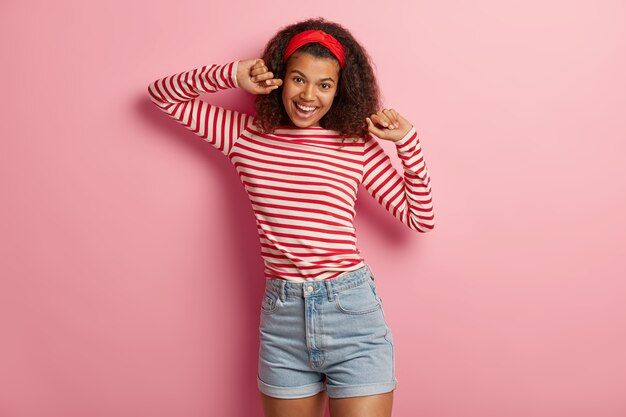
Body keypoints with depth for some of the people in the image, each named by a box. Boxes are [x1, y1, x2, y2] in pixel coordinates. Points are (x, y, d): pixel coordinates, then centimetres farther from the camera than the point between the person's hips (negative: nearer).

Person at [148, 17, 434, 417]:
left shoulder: (358, 146, 0)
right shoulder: (246, 134, 5)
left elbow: (421, 218, 4)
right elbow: (162, 93, 11)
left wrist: (408, 141, -5)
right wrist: (234, 74, -1)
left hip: (352, 312, -2)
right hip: (282, 316, 2)